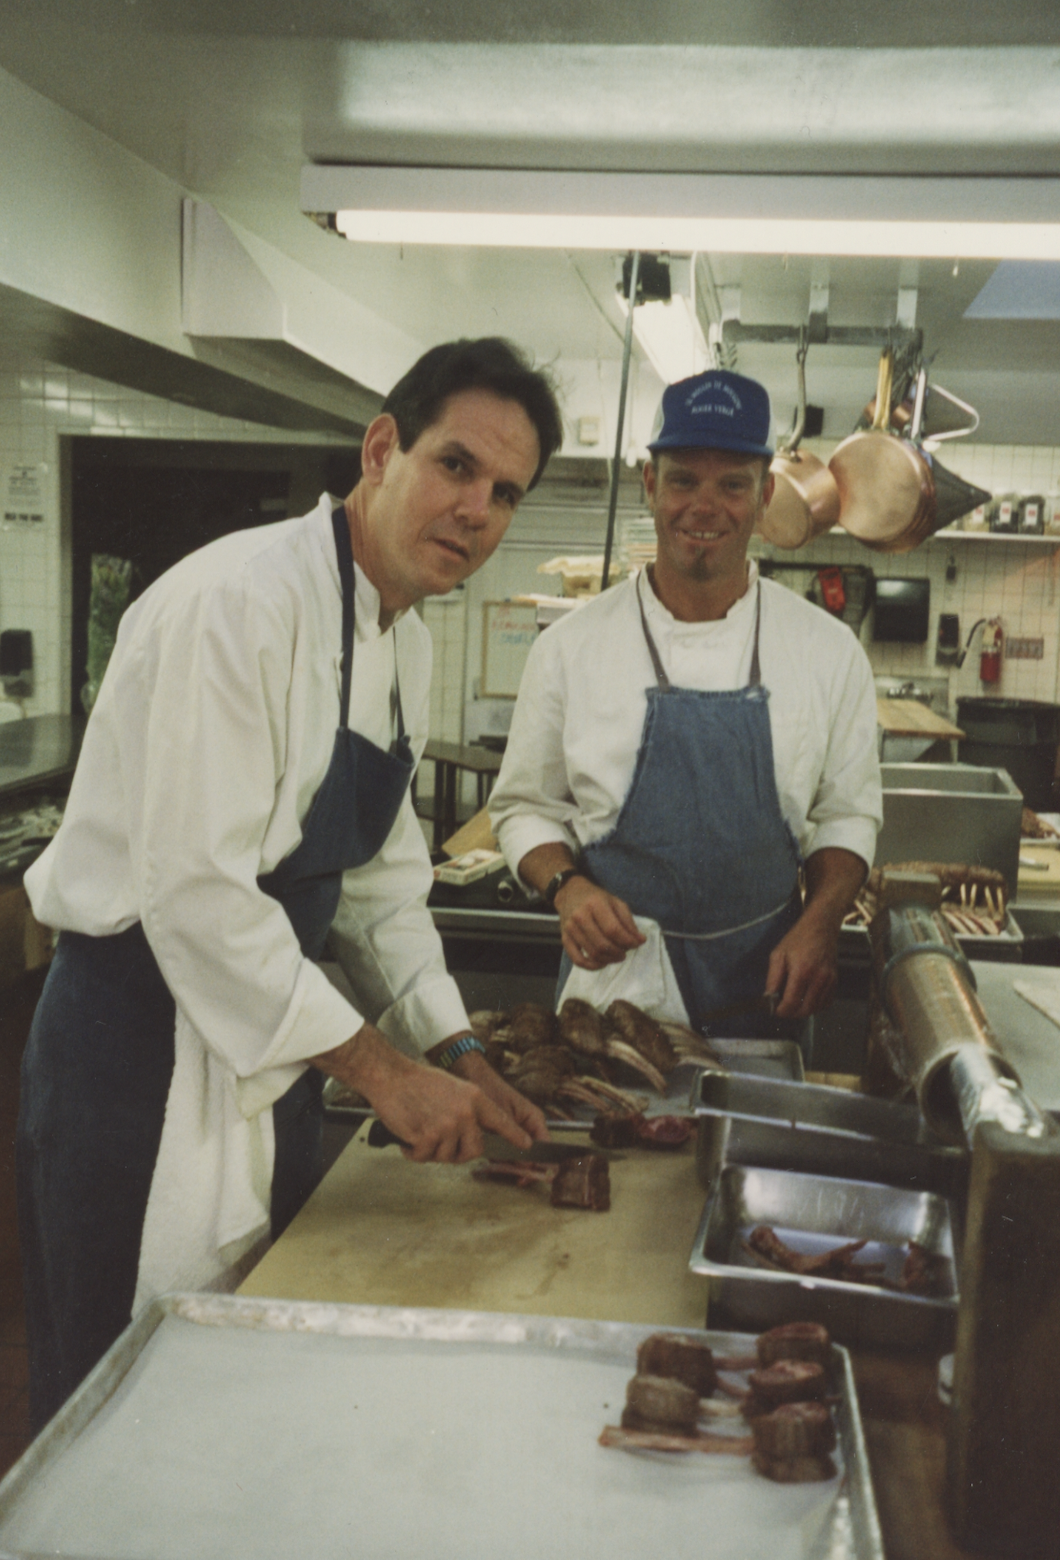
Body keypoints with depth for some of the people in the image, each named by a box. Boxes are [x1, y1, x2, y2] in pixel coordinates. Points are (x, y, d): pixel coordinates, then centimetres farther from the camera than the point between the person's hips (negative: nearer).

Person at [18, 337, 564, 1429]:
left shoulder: (405, 643, 8)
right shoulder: (238, 603, -22)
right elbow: (193, 888, -26)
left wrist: (456, 1055, 7)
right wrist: (379, 1071, -21)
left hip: (263, 1043, 9)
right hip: (141, 1048, -9)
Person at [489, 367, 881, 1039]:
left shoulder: (829, 649, 0)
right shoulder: (572, 646, -3)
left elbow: (847, 815, 6)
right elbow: (527, 806, 4)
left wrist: (820, 923, -9)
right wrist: (567, 886, -15)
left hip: (763, 977, 1)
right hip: (614, 967, -1)